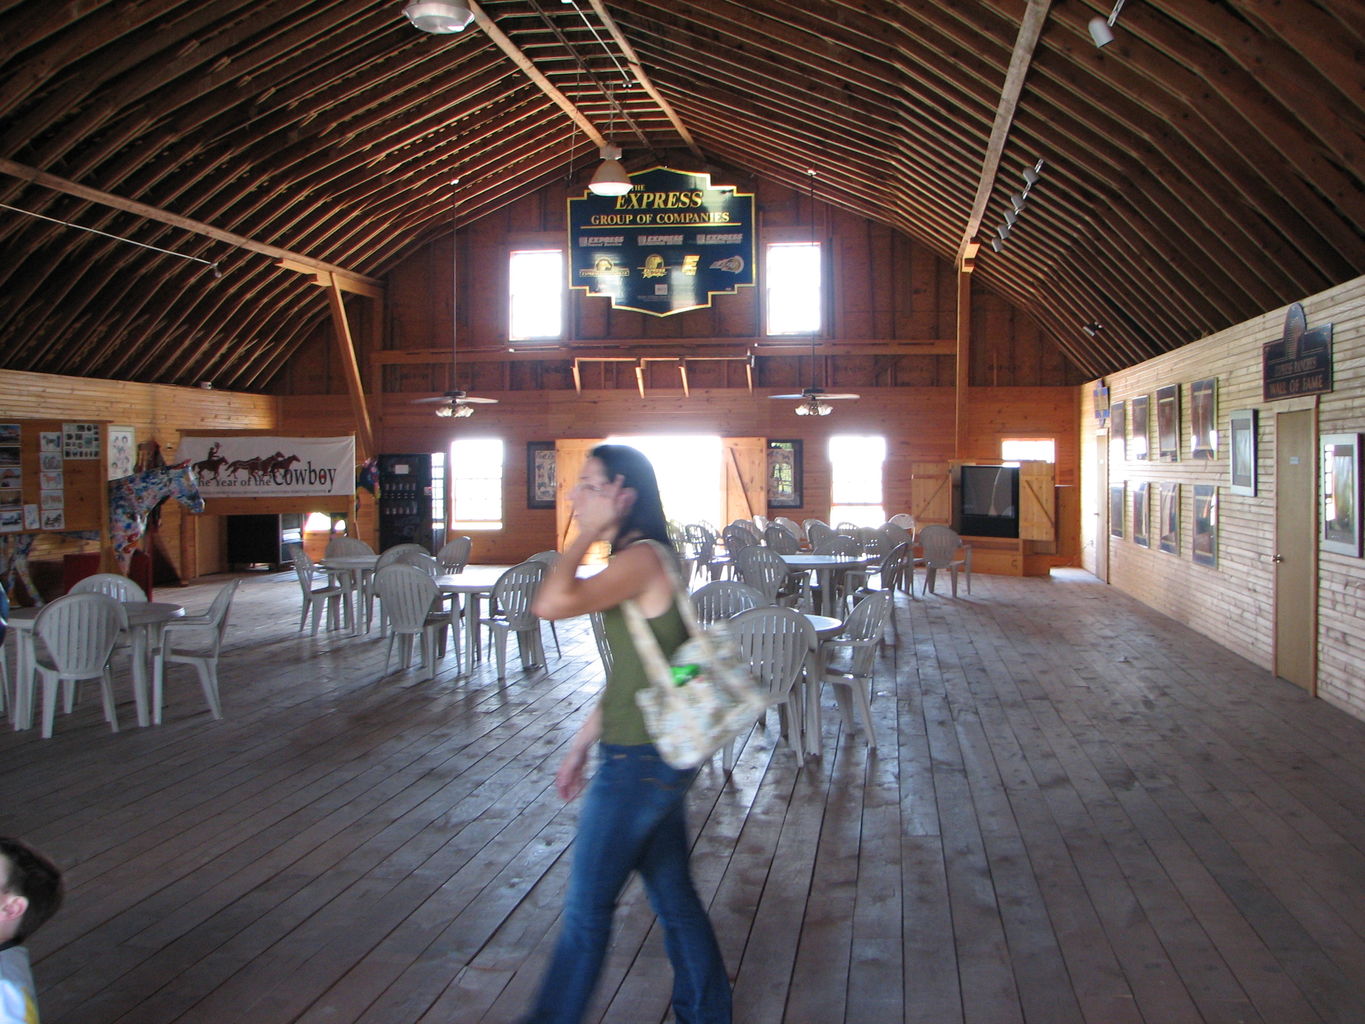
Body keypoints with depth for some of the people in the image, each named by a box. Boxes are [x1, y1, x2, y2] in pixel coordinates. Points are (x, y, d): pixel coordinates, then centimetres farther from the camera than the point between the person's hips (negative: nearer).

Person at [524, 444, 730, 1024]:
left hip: (642, 761, -10)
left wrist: (588, 535, -22)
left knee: (588, 904, 5)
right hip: (651, 755, 10)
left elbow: (551, 604, -34)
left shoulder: (642, 560, -20)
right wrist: (583, 743, 20)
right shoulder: (636, 560, 12)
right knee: (671, 890, 19)